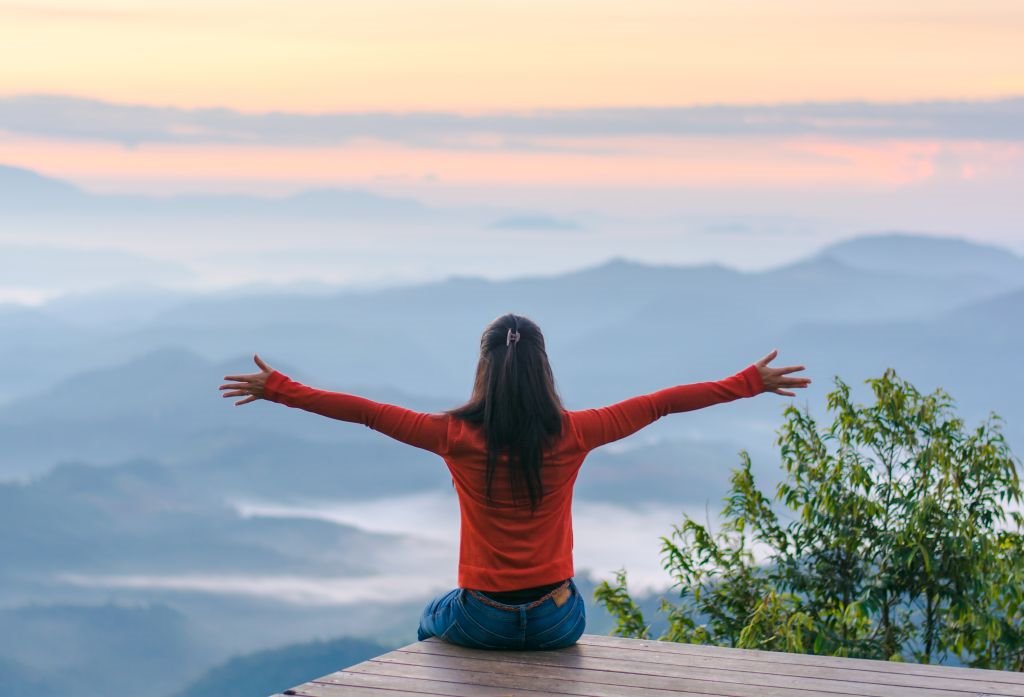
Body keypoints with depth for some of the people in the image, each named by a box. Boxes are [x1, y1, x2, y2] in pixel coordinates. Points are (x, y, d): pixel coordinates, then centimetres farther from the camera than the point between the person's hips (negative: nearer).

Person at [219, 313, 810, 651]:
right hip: (557, 625, 1)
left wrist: (277, 389, 4)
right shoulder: (573, 435, -10)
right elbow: (663, 403, -3)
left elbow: (365, 411, -6)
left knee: (434, 620, 35)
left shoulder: (458, 437, -12)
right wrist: (752, 383, 4)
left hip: (485, 622, -1)